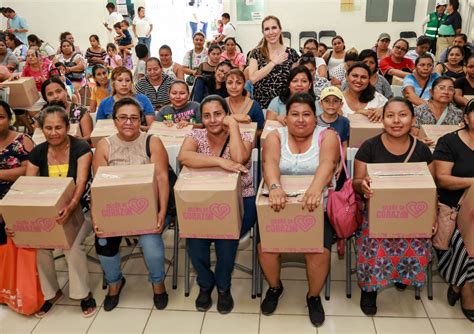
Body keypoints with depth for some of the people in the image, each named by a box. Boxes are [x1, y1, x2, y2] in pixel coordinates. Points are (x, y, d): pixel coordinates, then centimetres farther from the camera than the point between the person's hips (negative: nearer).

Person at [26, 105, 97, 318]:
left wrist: (70, 207, -42)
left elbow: (81, 182, -23)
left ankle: (84, 294, -6)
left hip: (79, 209, -4)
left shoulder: (81, 148, -12)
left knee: (72, 245, -29)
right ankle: (51, 292, 6)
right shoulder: (37, 153, 0)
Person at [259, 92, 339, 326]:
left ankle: (314, 296, 10)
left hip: (318, 208, -1)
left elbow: (327, 164, -21)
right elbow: (270, 163, -18)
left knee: (319, 252, -22)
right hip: (279, 206, 1)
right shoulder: (275, 136, 3)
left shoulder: (327, 136, -1)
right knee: (265, 246, -19)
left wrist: (316, 187, -43)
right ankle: (274, 287, 15)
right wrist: (275, 187, -40)